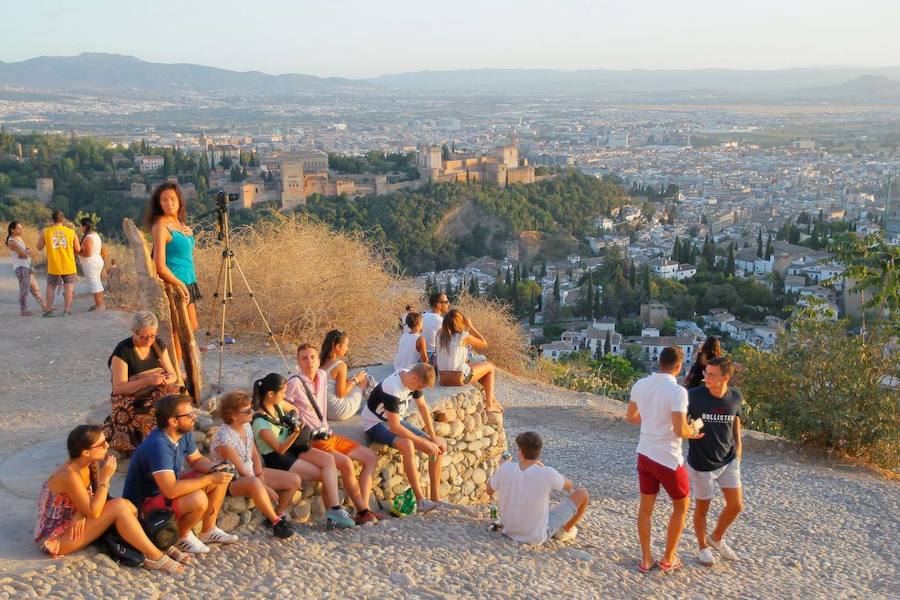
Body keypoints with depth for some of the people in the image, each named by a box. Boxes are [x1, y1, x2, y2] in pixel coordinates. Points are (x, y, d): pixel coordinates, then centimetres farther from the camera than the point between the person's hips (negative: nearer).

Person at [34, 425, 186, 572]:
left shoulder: (90, 464, -2)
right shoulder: (70, 475, -27)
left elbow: (91, 501, 3)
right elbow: (93, 512, -25)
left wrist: (80, 514, -19)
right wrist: (105, 478, -25)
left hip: (71, 525, 8)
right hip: (54, 538, -8)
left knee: (127, 506, -8)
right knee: (118, 506, -22)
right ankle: (155, 557, -18)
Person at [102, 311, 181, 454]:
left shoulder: (158, 346, 4)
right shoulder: (122, 351, -13)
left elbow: (173, 375, 6)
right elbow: (118, 388, -17)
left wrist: (167, 379, -19)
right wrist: (147, 380, -29)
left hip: (156, 395, 5)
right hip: (130, 399, -5)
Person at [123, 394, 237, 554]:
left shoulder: (184, 433, -6)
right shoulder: (158, 445, -33)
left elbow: (197, 459, 11)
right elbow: (171, 490, -38)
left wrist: (215, 469, -12)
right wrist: (210, 478, -31)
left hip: (168, 487, 9)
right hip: (145, 503, -9)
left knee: (222, 478, 3)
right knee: (198, 499, -33)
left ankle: (208, 530, 13)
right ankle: (183, 536, -3)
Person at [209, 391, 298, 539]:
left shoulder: (246, 427, -2)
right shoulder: (224, 438, -26)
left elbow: (255, 456, 7)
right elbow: (241, 471, -22)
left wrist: (260, 476, -10)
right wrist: (265, 488, -19)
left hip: (251, 473, 8)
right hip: (232, 481, -8)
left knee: (294, 480, -6)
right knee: (255, 484, -43)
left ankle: (278, 515, 14)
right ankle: (276, 522, -22)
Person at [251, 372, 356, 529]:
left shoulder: (277, 404, 1)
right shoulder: (260, 422, -22)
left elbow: (293, 409, 24)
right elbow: (280, 449, -20)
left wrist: (296, 416, 2)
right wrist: (295, 433, -34)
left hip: (291, 447, 8)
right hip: (276, 458, -8)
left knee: (328, 459, -15)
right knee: (325, 475, -17)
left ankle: (334, 511, -19)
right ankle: (333, 513, -4)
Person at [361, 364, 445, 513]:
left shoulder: (413, 379, -8)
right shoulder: (393, 390, -33)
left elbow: (422, 406, 6)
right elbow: (394, 427, -33)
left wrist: (433, 437, 1)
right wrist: (423, 442, -27)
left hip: (396, 421, 9)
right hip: (375, 424, -8)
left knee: (439, 447, -4)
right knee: (407, 445, -38)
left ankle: (435, 499, 1)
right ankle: (421, 500, -31)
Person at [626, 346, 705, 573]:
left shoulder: (640, 384, -1)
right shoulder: (677, 391, -21)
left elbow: (630, 417, 10)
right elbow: (680, 430, -25)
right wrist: (692, 432, -4)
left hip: (645, 454, 6)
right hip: (668, 459, -6)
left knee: (646, 506, 17)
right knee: (681, 506, 16)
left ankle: (646, 559, 24)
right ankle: (668, 559, 22)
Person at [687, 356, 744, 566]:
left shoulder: (735, 398, -9)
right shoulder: (694, 396, -20)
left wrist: (738, 446, 12)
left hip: (728, 460, 4)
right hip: (701, 462, -3)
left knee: (736, 505, 6)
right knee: (702, 506, 10)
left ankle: (716, 538, 34)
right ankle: (703, 547, 34)